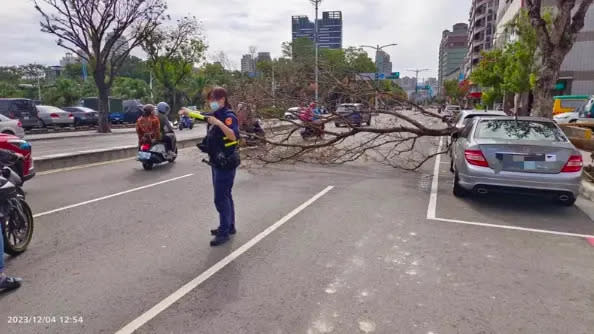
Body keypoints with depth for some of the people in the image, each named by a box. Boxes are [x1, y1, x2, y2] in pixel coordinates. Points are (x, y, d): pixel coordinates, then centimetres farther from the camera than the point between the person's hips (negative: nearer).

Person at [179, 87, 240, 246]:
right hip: (217, 162, 10)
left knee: (221, 198, -7)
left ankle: (224, 232, 3)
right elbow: (202, 116, 33)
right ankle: (229, 226, 29)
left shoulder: (228, 116, -16)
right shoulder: (215, 115, 11)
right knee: (225, 196, 17)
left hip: (226, 164, -10)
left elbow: (234, 136, -34)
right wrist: (188, 112, 18)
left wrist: (218, 123, -40)